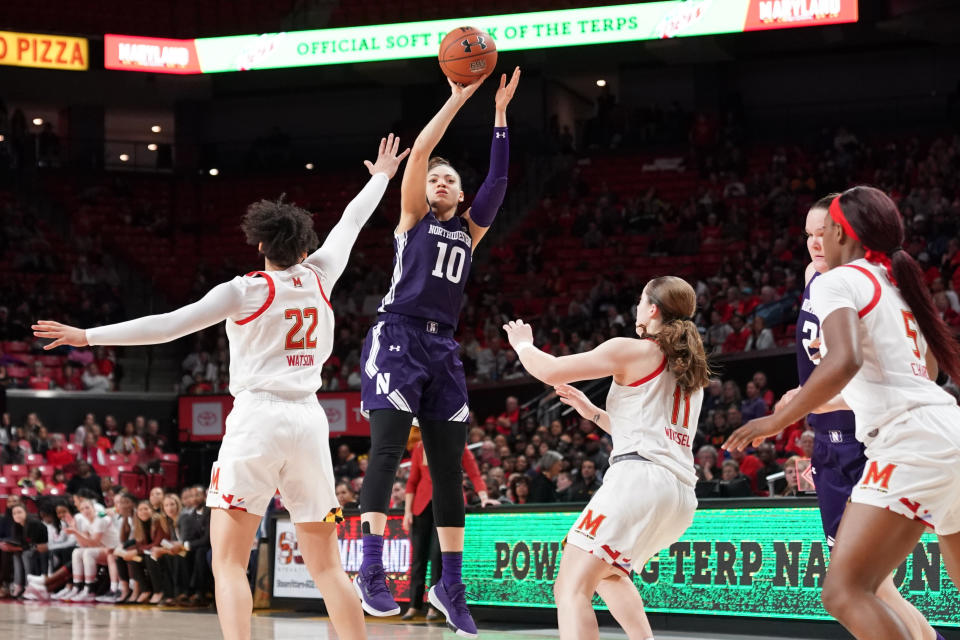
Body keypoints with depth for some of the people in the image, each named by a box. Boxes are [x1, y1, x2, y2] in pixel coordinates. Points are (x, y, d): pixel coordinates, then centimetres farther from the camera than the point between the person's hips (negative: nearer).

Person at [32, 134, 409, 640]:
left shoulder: (246, 290, -2)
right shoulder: (318, 275, 9)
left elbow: (169, 324, -6)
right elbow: (351, 222, 26)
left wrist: (89, 336, -1)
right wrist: (381, 176, 43)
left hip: (257, 418, -4)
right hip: (308, 420, 4)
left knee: (228, 563, -4)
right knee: (326, 565, 9)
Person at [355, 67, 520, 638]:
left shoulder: (469, 231, 19)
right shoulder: (413, 217, 10)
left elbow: (498, 181, 8)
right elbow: (420, 150, -2)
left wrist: (500, 114, 4)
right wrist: (458, 99, -3)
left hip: (443, 348, 5)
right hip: (398, 338, -5)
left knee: (449, 463, 4)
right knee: (388, 447, -18)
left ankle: (451, 584, 9)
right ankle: (371, 570, -23)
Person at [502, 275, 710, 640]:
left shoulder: (631, 350, 1)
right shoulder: (691, 368, 25)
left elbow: (550, 371, 1)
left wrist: (522, 344, 21)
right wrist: (594, 413, 37)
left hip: (640, 477, -9)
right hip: (681, 491, 9)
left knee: (571, 587, -16)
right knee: (609, 572, 32)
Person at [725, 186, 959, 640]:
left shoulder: (836, 281, -2)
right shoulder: (895, 284, 23)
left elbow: (844, 361, -21)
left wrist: (777, 421, -10)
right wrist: (829, 403, 41)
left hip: (910, 443, -9)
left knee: (844, 591, -12)